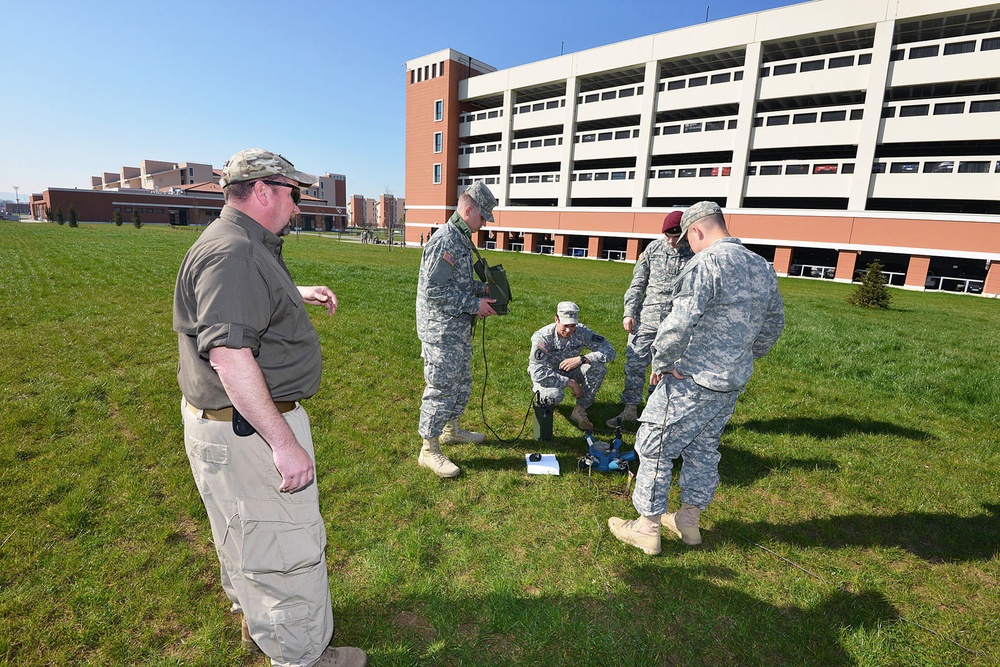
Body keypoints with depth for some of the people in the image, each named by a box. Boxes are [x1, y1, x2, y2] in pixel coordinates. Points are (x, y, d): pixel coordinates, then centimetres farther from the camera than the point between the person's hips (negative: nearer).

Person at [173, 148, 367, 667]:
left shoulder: (247, 246, 12)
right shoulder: (232, 252, -24)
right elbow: (229, 355, -32)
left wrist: (299, 295, 22)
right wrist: (283, 441, -31)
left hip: (248, 418, 12)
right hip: (247, 429, -11)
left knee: (251, 532, 27)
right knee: (286, 543, 4)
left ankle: (257, 619, 50)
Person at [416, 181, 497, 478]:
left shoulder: (462, 239, 12)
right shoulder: (444, 241, -21)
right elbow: (434, 291, -25)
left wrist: (483, 289, 8)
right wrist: (474, 305, -20)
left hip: (459, 330, 10)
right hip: (441, 332, -10)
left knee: (462, 383, 21)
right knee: (441, 388, -1)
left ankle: (451, 429, 40)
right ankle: (429, 450, 13)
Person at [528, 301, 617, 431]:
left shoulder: (581, 331, -19)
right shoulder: (543, 337, -27)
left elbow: (609, 352, -22)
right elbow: (538, 373, -30)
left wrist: (581, 359, -34)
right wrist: (571, 383, -29)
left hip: (569, 371, 4)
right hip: (547, 374, -4)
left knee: (599, 366, -24)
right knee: (554, 395, -38)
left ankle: (579, 410, -10)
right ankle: (542, 395, 3)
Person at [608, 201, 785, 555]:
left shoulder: (706, 262, -17)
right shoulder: (763, 267, 10)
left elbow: (681, 322, -27)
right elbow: (774, 323, 20)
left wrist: (662, 361, -13)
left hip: (692, 381, -8)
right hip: (734, 382, 9)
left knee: (655, 447, 3)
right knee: (704, 448, 20)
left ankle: (647, 527, 14)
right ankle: (689, 519, 33)